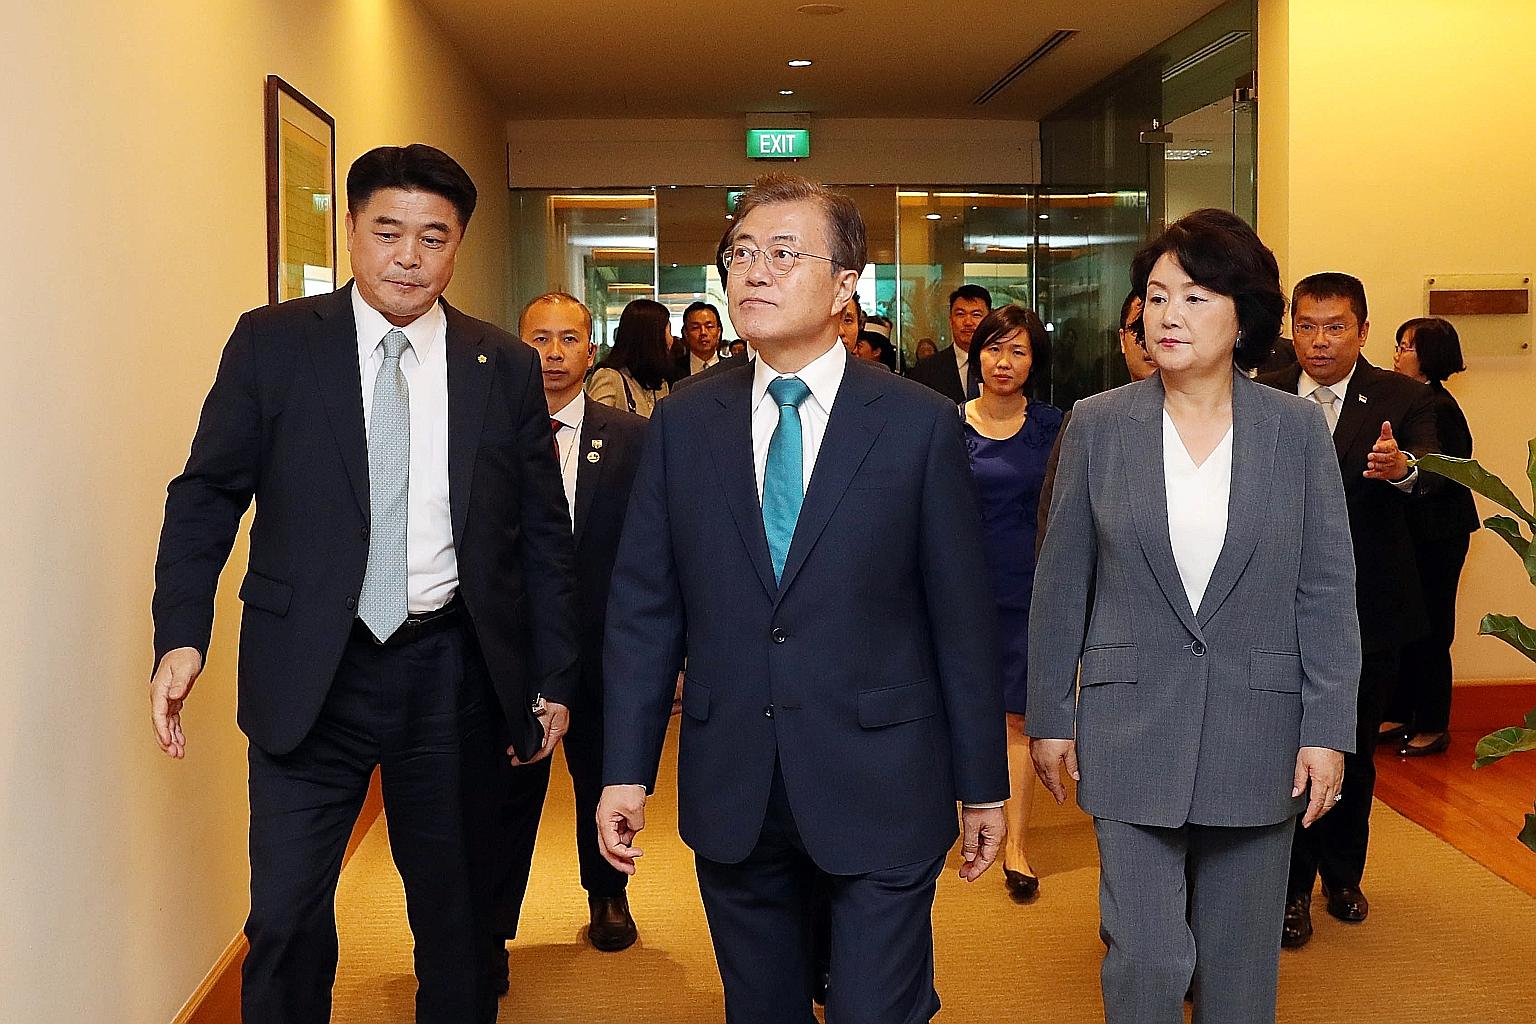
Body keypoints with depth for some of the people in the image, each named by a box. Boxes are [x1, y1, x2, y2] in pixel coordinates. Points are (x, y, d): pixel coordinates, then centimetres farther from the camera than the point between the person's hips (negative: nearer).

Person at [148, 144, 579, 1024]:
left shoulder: (506, 368, 3)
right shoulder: (273, 343, 0)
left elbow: (544, 535, 7)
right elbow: (206, 497, 1)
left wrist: (556, 679, 5)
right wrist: (181, 636, -11)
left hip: (452, 673, 1)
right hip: (309, 674, -1)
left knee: (454, 909, 14)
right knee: (285, 919, 0)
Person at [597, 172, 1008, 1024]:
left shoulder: (919, 425, -4)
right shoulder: (683, 423, 3)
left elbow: (961, 615, -2)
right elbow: (643, 605, 4)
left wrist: (982, 785, 0)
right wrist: (626, 769, 0)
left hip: (879, 789, -3)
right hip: (731, 792, 3)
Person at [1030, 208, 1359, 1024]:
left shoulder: (1297, 429, 0)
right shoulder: (1098, 424, -1)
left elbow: (1327, 591, 1)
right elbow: (1060, 585, 3)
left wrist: (1328, 731, -4)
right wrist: (1048, 718, 3)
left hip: (1259, 731, 1)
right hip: (1131, 726, -1)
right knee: (1144, 956, 0)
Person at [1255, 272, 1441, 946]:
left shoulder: (1402, 399, -6)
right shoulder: (1262, 399, -2)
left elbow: (1431, 467, -24)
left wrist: (1401, 466, -47)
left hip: (1368, 610, 0)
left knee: (1352, 752, 17)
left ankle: (1343, 874, 38)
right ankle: (1293, 886, 24)